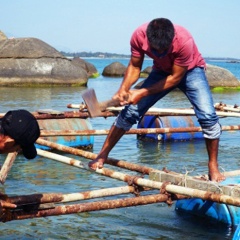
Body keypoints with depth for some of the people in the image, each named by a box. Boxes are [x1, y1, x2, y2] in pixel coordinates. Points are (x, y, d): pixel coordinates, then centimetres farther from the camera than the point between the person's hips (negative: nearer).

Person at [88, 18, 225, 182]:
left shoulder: (184, 41, -39)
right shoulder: (139, 36, -28)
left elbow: (175, 78, -28)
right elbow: (135, 66, -12)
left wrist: (142, 93, -31)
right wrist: (123, 90, -30)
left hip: (190, 71, -3)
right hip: (162, 71, 3)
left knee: (208, 116, -22)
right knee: (130, 111, -6)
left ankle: (213, 167, -4)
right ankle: (103, 155, 8)